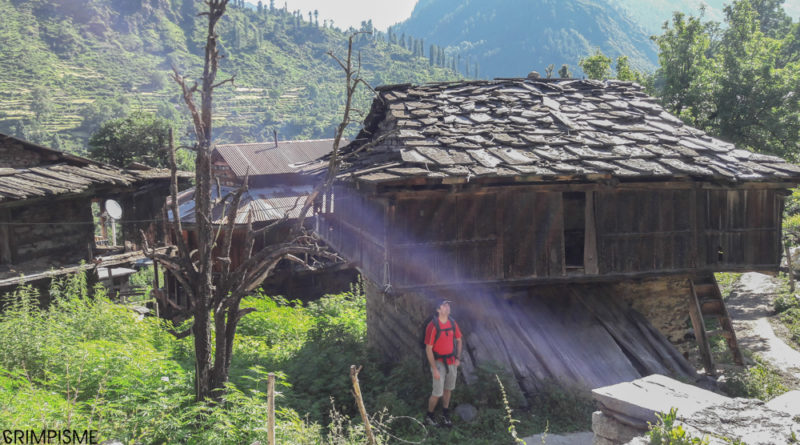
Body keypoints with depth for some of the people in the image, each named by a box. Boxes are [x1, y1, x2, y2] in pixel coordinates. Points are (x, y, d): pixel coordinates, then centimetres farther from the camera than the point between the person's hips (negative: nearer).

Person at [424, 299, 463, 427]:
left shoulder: (453, 323, -1)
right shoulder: (433, 326, -20)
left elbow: (459, 340, 14)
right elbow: (428, 349, -17)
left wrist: (458, 358, 4)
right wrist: (434, 369, -18)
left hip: (451, 362, 6)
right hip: (439, 362, -6)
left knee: (448, 389, 16)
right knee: (438, 392, -3)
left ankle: (445, 415, 31)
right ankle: (429, 416, 17)